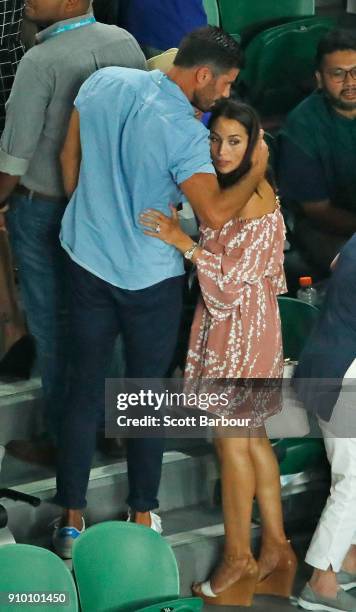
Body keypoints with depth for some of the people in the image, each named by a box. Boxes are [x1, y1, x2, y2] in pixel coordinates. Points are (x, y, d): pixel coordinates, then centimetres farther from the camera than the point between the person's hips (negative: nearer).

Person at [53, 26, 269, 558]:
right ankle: (142, 517, 23)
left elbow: (69, 155, 5)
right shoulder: (184, 132, -24)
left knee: (84, 392, 10)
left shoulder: (103, 83, -6)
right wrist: (257, 171, -12)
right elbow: (215, 213, -29)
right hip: (150, 276, -5)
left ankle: (71, 521, 14)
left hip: (88, 260, 5)